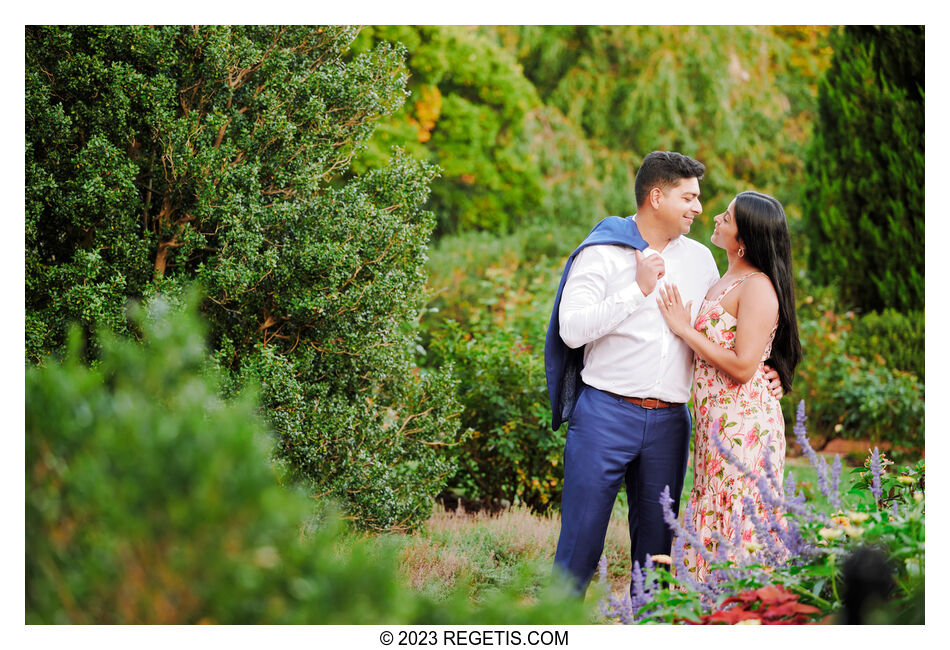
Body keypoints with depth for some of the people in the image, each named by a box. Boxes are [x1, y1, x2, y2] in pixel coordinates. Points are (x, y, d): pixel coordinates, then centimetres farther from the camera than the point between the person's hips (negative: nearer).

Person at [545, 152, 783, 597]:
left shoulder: (699, 259, 13)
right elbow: (572, 330, -14)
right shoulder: (601, 252, -3)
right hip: (606, 413, -5)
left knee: (656, 542, 9)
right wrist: (639, 290, -14)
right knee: (582, 536, -5)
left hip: (668, 423, 5)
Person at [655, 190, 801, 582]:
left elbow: (742, 366, -21)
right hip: (716, 421, 9)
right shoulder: (727, 280, 14)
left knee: (737, 526, -5)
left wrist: (685, 329, -14)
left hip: (743, 422, -9)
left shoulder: (758, 286, -15)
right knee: (714, 528, 11)